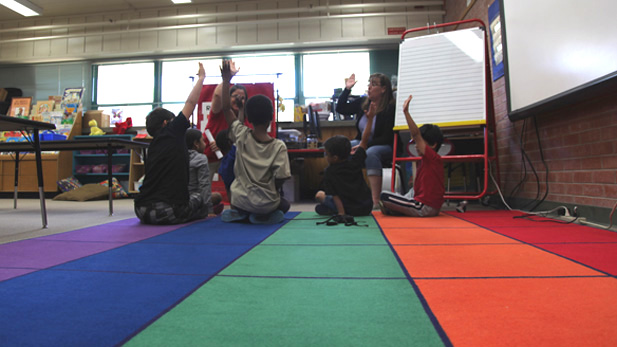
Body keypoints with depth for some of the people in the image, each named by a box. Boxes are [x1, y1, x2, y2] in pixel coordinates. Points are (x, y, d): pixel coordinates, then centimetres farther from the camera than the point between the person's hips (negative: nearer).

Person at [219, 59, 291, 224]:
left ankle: (239, 213, 6)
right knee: (284, 204, 32)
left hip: (240, 200, 3)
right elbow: (280, 179, -14)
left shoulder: (241, 136, -9)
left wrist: (226, 79, 4)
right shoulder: (279, 146, -15)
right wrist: (270, 193, 6)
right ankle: (263, 216, 1)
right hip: (266, 203, -3)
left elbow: (226, 109, 1)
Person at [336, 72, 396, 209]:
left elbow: (387, 138, -15)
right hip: (361, 142, 6)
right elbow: (340, 108, 17)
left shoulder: (391, 108, -12)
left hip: (385, 147, -6)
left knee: (371, 153, -39)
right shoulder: (362, 102, 7)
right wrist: (347, 89, 9)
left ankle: (375, 201, -38)